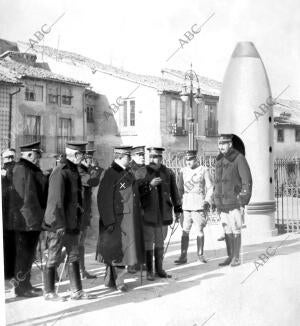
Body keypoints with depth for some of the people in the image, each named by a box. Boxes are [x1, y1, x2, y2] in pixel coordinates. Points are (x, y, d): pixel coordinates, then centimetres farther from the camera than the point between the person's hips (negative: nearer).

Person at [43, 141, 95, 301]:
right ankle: (49, 292, 14)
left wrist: (78, 221, 18)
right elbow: (56, 200, -19)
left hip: (72, 223, 9)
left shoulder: (74, 171, 12)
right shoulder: (60, 172, -16)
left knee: (74, 256, 11)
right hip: (59, 223, -9)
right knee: (53, 258, 3)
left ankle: (76, 291, 18)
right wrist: (59, 225, -20)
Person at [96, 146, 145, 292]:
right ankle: (117, 281, 12)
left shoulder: (128, 173, 14)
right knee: (118, 251, -1)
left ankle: (111, 280, 27)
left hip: (130, 221, 9)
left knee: (125, 249, 14)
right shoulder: (109, 174, -14)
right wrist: (109, 222, -20)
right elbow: (104, 200, -18)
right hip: (117, 221, -9)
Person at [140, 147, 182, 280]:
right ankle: (149, 271, 10)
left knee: (160, 243, 12)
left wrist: (177, 209, 12)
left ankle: (159, 269, 23)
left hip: (164, 214, 3)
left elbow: (174, 192, 13)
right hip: (147, 214, -3)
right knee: (148, 243, 1)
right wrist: (150, 185, -22)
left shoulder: (168, 173, 5)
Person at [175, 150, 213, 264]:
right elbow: (180, 188, 14)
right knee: (185, 231, 1)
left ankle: (200, 255, 16)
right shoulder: (183, 171, 9)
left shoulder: (204, 170, -1)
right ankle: (183, 257, 5)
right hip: (186, 206, 3)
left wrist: (207, 201, -10)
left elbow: (210, 187, 1)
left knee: (200, 231, 4)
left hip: (199, 206, -3)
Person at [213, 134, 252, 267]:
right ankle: (230, 256, 17)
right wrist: (214, 201, 14)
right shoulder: (219, 160, 12)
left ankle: (236, 258, 6)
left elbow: (247, 181, -10)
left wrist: (243, 202, -14)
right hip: (222, 202, 6)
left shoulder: (239, 158, -8)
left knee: (235, 230, -2)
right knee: (227, 230, 10)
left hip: (234, 200, -6)